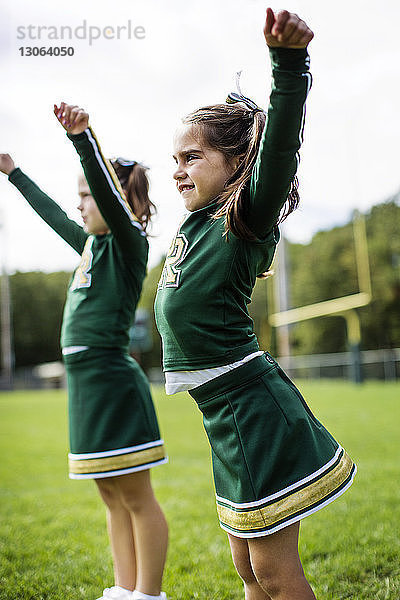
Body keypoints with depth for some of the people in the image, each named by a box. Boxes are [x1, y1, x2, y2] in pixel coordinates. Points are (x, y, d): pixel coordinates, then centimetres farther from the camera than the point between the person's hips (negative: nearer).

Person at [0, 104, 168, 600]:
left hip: (113, 381, -9)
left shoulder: (129, 242, -7)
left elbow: (108, 195, -26)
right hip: (87, 380, 9)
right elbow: (52, 214, 30)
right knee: (113, 497, 14)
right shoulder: (93, 245, 17)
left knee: (137, 498, 0)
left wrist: (82, 137, -38)